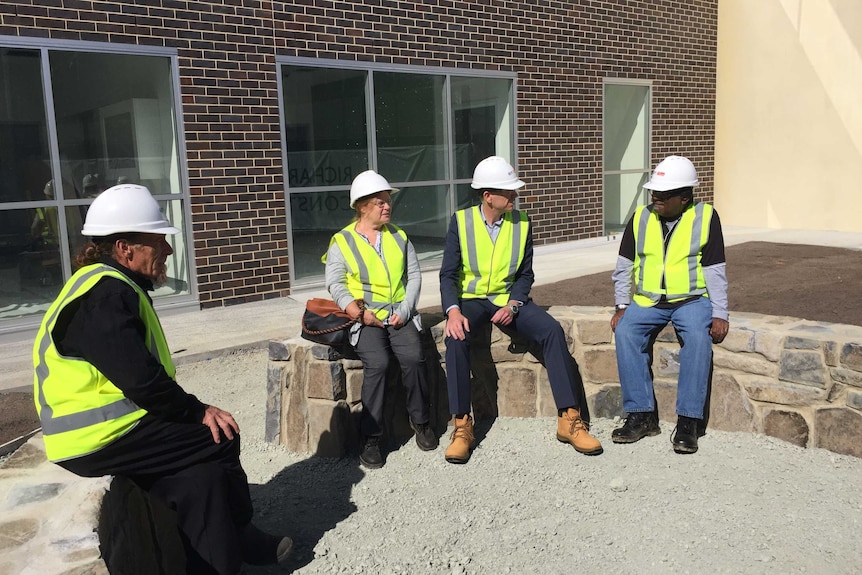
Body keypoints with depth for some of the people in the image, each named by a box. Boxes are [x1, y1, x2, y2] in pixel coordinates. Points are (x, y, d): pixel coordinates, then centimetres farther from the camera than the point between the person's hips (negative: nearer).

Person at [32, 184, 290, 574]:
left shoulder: (113, 286, 14)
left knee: (202, 469, 0)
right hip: (100, 437, -9)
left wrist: (193, 410, 4)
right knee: (220, 439, -5)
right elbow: (142, 380, -25)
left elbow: (142, 374, 13)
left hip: (104, 424, 10)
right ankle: (236, 537, 16)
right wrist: (198, 411, -11)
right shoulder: (104, 294, -19)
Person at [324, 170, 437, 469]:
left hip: (399, 314, 3)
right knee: (378, 363, -29)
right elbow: (336, 284, -3)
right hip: (365, 318, -3)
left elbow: (414, 274, 11)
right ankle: (371, 437, -15)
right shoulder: (342, 242, 3)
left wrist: (405, 310, -4)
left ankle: (420, 420, -2)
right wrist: (361, 314, -17)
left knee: (413, 357, -24)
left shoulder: (398, 236, 14)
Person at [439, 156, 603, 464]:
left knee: (553, 330, -24)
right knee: (456, 338, -33)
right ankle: (462, 426, -24)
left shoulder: (522, 222, 1)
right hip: (473, 299, -2)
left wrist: (513, 305, -16)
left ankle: (568, 419, -16)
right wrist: (453, 311, -24)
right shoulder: (461, 221, -6)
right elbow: (448, 273, -6)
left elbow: (525, 274, 3)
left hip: (510, 298, 2)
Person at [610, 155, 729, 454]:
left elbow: (715, 270, -2)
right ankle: (642, 415, -18)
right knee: (625, 332, -25)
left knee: (698, 337, -32)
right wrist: (622, 305, -1)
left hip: (691, 299, -2)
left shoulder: (705, 217, -1)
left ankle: (688, 421, -24)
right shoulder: (641, 217, 5)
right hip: (647, 300, 3)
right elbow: (623, 266, 8)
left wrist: (719, 314, -10)